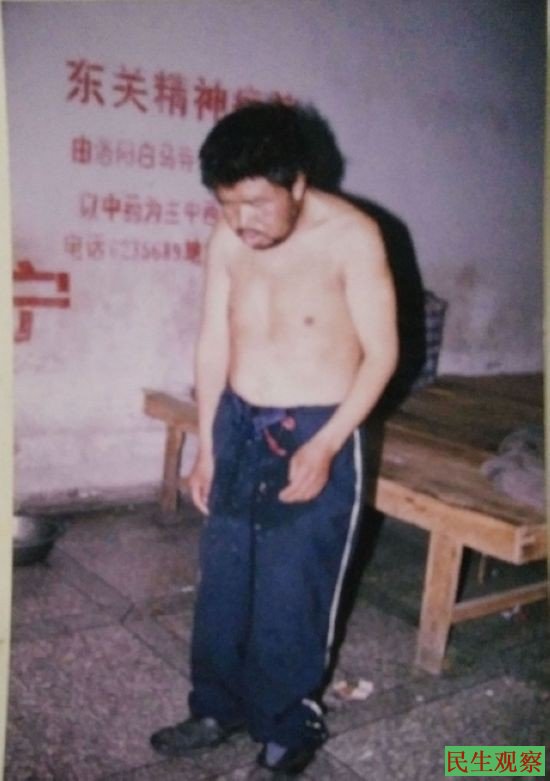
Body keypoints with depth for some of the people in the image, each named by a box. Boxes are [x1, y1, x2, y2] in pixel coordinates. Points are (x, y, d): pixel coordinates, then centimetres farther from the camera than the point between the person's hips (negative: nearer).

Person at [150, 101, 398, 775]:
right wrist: (207, 446, 7)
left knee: (293, 594, 5)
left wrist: (325, 445, -19)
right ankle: (219, 707, 37)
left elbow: (381, 352, -12)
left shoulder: (351, 236, -16)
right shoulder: (228, 238, -2)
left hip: (316, 435, -5)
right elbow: (215, 341, 5)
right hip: (239, 427, 5)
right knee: (222, 581, 15)